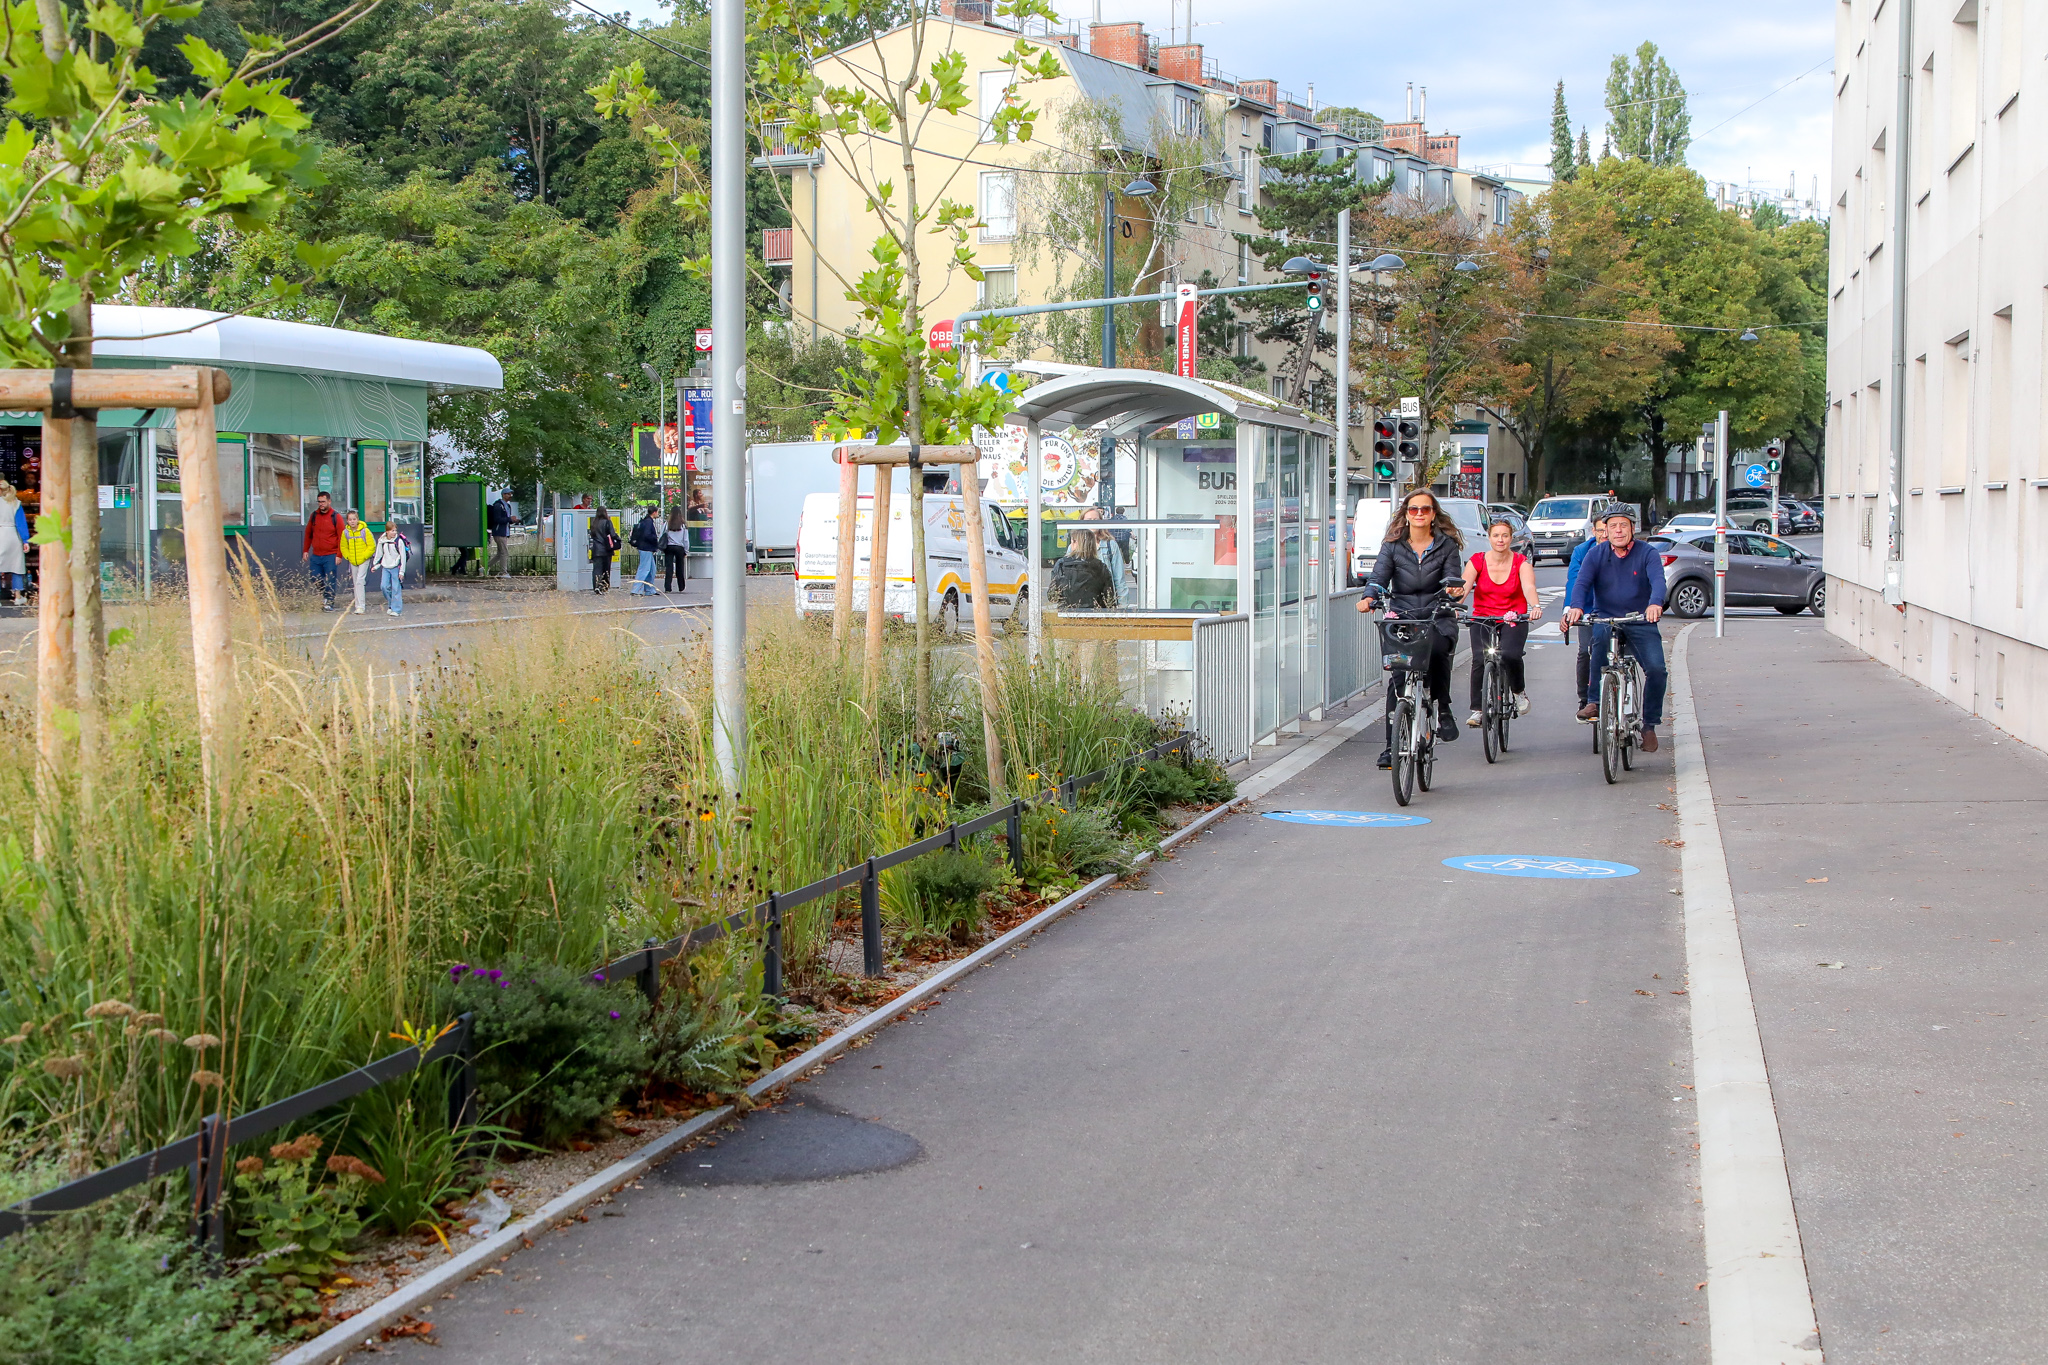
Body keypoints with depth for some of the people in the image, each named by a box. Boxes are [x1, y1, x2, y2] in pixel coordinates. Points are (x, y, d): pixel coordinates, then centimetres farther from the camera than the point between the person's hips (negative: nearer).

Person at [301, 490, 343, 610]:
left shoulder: (335, 517, -3)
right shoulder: (314, 516, 10)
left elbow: (341, 537, -4)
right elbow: (308, 534, 19)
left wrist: (339, 555, -10)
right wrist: (305, 550, 13)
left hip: (330, 556, -4)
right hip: (315, 556, 4)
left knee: (329, 581, -5)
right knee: (316, 580, 4)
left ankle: (329, 604, 4)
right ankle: (322, 599, 23)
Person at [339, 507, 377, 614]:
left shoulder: (365, 531, -11)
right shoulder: (345, 532, 1)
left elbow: (372, 546, -7)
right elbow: (343, 547, 13)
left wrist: (364, 556, -12)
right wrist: (348, 557, 1)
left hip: (364, 561, -5)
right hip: (352, 561, 5)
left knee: (360, 581, -16)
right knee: (356, 584, 10)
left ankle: (360, 607, -16)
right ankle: (358, 606, 18)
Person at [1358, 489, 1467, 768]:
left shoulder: (1446, 546, 7)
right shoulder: (1393, 547, 8)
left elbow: (1452, 578, -1)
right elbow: (1379, 577, -3)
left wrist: (1455, 590, -25)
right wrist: (1369, 598, -24)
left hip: (1437, 618, -1)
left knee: (1437, 650, -33)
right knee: (1397, 679, -8)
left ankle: (1442, 710, -12)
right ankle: (1392, 744, 1)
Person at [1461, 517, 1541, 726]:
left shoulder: (1521, 563, -2)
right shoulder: (1477, 561, -1)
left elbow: (1529, 587, -20)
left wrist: (1536, 606, -41)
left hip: (1514, 620, -1)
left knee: (1510, 655, -27)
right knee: (1479, 660, -21)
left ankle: (1519, 691, 3)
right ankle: (1476, 709, -10)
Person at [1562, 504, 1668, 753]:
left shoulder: (1647, 552, -2)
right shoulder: (1595, 555, 3)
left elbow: (1658, 580, -20)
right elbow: (1582, 582, -12)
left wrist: (1655, 603, -42)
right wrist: (1576, 607, -34)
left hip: (1641, 622, 0)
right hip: (1606, 618, 0)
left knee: (1656, 669, -18)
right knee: (1599, 634, -36)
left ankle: (1649, 725, 4)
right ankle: (1595, 700, -30)